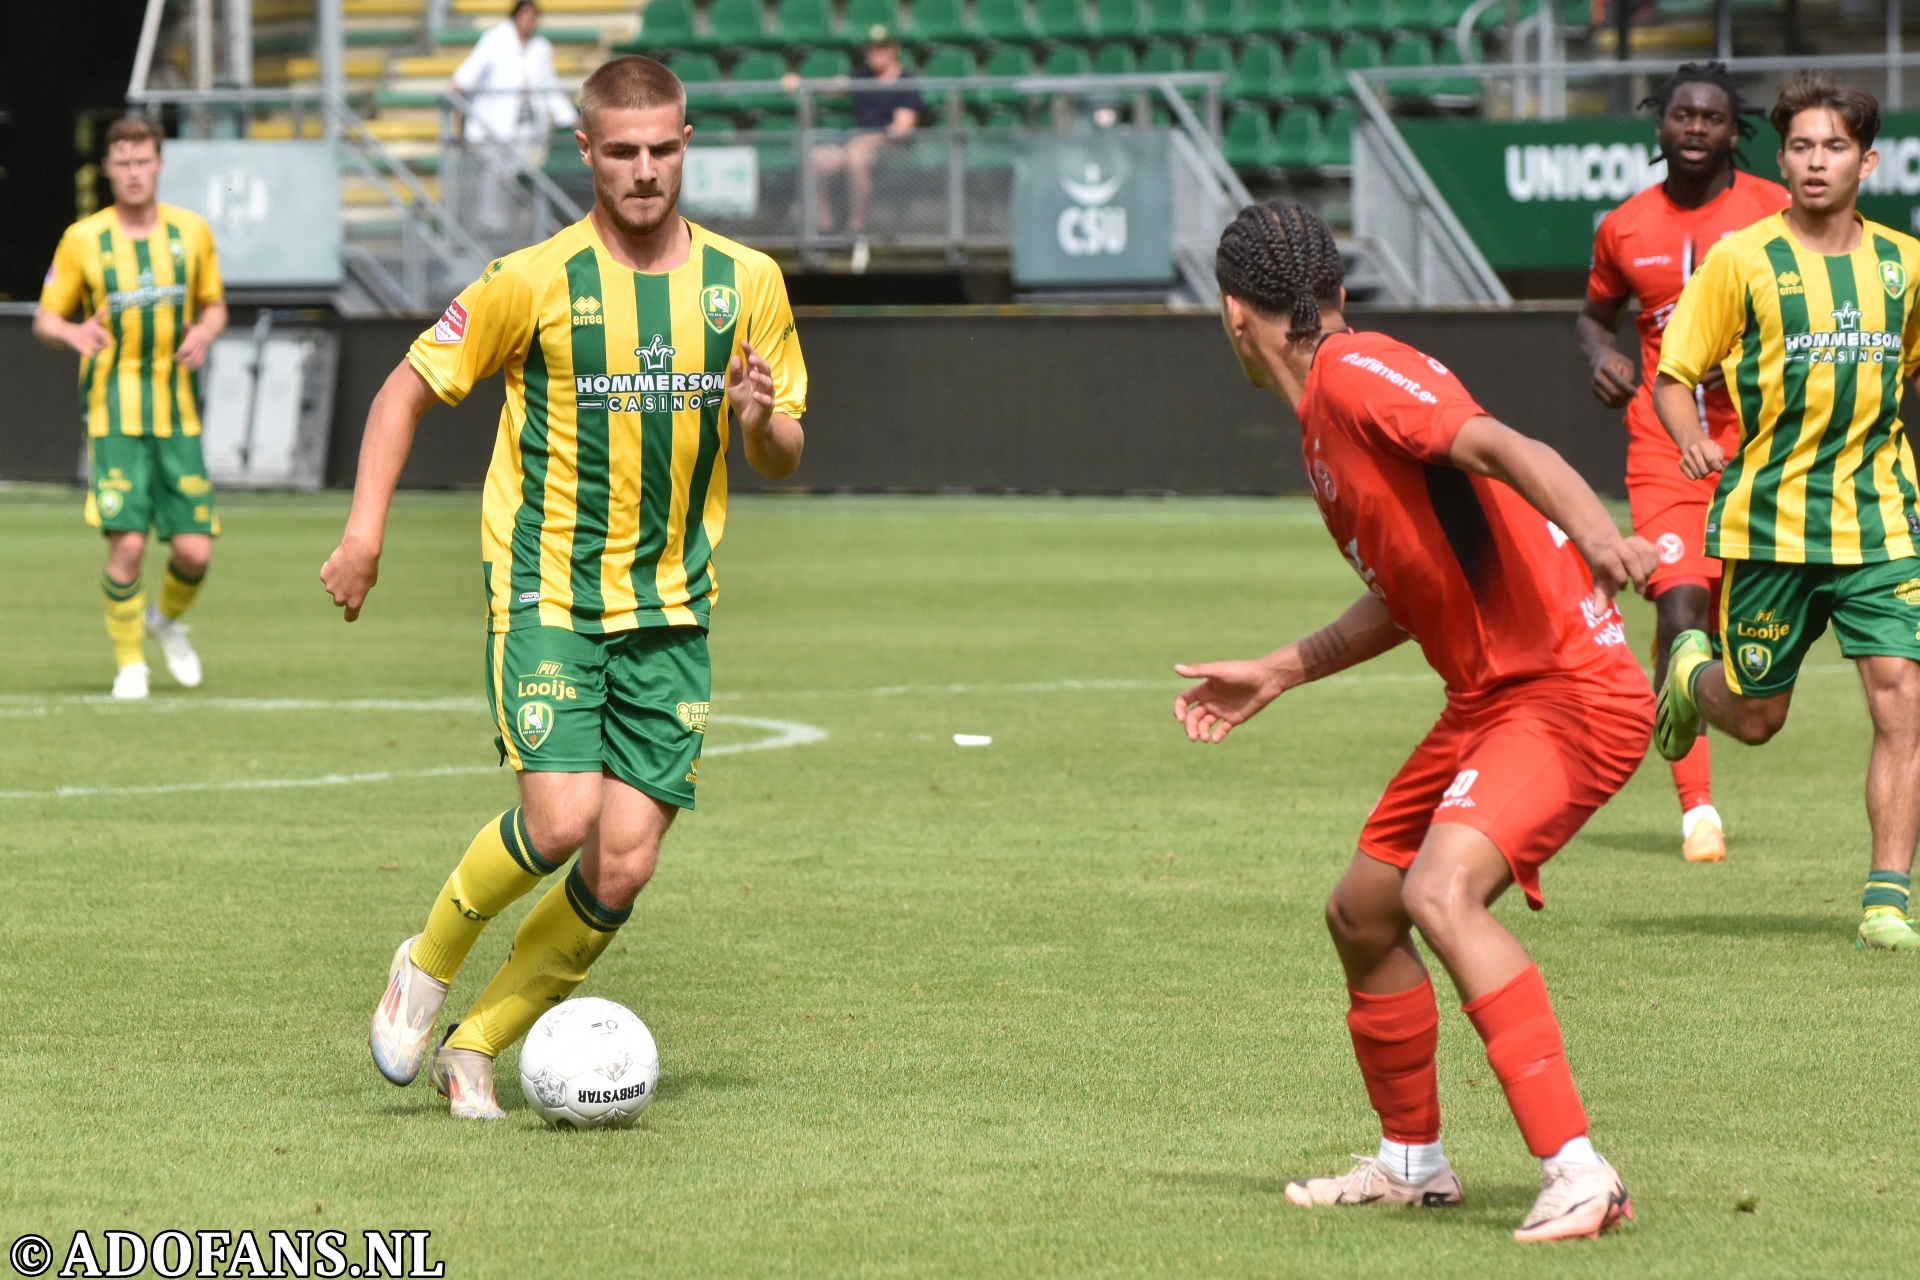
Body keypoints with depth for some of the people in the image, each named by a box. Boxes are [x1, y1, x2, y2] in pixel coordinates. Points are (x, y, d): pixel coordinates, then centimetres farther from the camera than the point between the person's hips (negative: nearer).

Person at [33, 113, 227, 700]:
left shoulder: (191, 231, 5)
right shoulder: (83, 239, -1)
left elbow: (214, 304, 17)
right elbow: (45, 318, 5)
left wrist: (204, 332, -6)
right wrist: (72, 332, -18)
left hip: (177, 415, 2)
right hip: (113, 414, -2)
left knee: (194, 550, -3)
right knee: (127, 544, -14)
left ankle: (167, 619, 31)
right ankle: (129, 663, 5)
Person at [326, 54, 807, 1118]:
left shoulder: (746, 283, 3)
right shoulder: (533, 282, -6)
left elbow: (781, 459, 11)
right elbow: (410, 388, 3)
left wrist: (760, 420, -13)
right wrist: (365, 528, -8)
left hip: (671, 610, 4)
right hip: (545, 593, -3)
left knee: (623, 870, -4)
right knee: (561, 817, -21)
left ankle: (476, 1046, 14)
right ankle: (428, 964, 7)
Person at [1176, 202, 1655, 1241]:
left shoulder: (1356, 377, -12)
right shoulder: (1323, 422, 17)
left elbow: (1504, 449, -29)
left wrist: (1597, 537, -46)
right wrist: (1274, 676, 34)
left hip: (1567, 695, -10)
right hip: (1487, 699, 10)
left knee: (1441, 889, -29)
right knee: (1361, 913, 18)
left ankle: (1577, 1174, -31)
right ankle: (1411, 1162, 36)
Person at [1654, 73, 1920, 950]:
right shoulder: (1741, 261, -5)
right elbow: (1674, 375, -2)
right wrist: (1693, 446, -21)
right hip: (1770, 520, -2)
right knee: (1755, 718, 8)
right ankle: (1693, 673, 45)